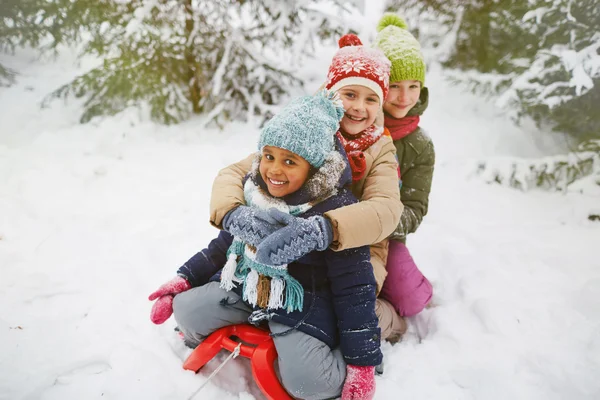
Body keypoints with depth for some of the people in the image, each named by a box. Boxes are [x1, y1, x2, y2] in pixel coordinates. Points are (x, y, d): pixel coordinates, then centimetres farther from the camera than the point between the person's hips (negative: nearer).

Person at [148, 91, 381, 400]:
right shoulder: (255, 192, -4)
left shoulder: (337, 211, -22)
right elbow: (227, 244, 12)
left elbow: (355, 289, -17)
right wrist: (184, 279, 7)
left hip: (303, 302, -5)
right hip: (246, 286, 6)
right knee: (186, 311, -6)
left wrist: (362, 363, -16)